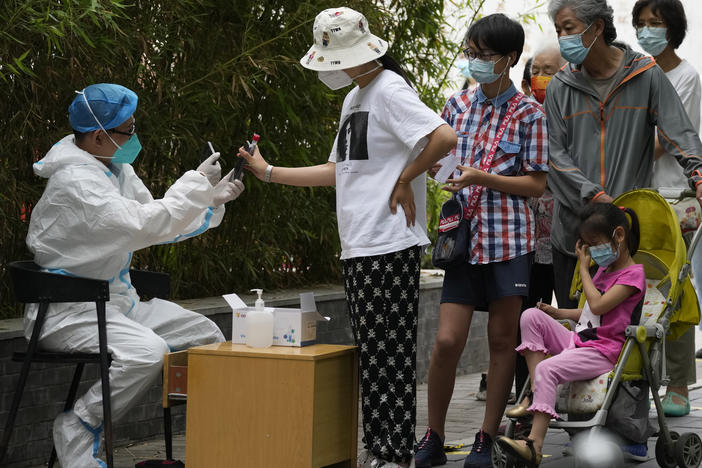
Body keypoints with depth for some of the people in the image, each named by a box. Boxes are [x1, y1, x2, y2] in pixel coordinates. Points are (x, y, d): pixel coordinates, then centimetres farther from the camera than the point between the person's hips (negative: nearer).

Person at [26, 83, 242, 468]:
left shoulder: (117, 168, 10)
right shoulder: (75, 180, -21)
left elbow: (158, 220, 19)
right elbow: (145, 227, -29)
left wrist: (211, 201, 6)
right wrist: (197, 183, -20)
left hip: (115, 300, 10)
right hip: (67, 312, -10)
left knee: (206, 336, 1)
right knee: (147, 351, -33)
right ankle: (76, 430, -16)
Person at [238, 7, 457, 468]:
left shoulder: (390, 90, -10)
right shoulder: (353, 98, 20)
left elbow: (444, 137, -24)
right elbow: (339, 170, 24)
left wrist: (404, 180, -13)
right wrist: (269, 172, 20)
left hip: (390, 245, -9)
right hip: (358, 246, 9)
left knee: (389, 352, -6)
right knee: (372, 352, 11)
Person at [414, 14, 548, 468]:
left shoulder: (529, 114, -2)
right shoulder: (458, 104, 10)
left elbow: (537, 184, -4)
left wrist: (481, 178, -15)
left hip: (508, 238, -3)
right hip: (463, 236, 3)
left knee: (503, 340, 5)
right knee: (447, 341, -4)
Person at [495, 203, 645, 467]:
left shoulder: (633, 274, -7)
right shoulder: (604, 269, 24)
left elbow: (597, 305, -18)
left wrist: (583, 268, -6)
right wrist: (559, 314, 13)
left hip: (603, 353, -9)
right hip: (579, 340, 9)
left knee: (547, 369, -31)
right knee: (531, 317, -8)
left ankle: (535, 444, -40)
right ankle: (535, 392, -18)